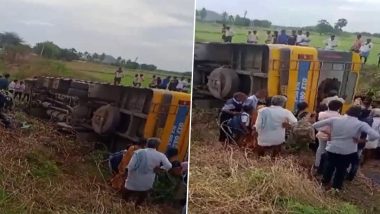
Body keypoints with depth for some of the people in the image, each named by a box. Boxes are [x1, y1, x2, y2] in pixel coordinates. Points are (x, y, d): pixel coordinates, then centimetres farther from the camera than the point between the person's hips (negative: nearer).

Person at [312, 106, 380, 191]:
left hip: (332, 149, 2)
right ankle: (336, 186, 36)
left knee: (330, 165, 26)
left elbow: (315, 125, -8)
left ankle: (325, 181, 43)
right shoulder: (361, 124, -14)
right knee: (342, 169, 23)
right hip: (348, 152, -1)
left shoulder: (334, 119, -9)